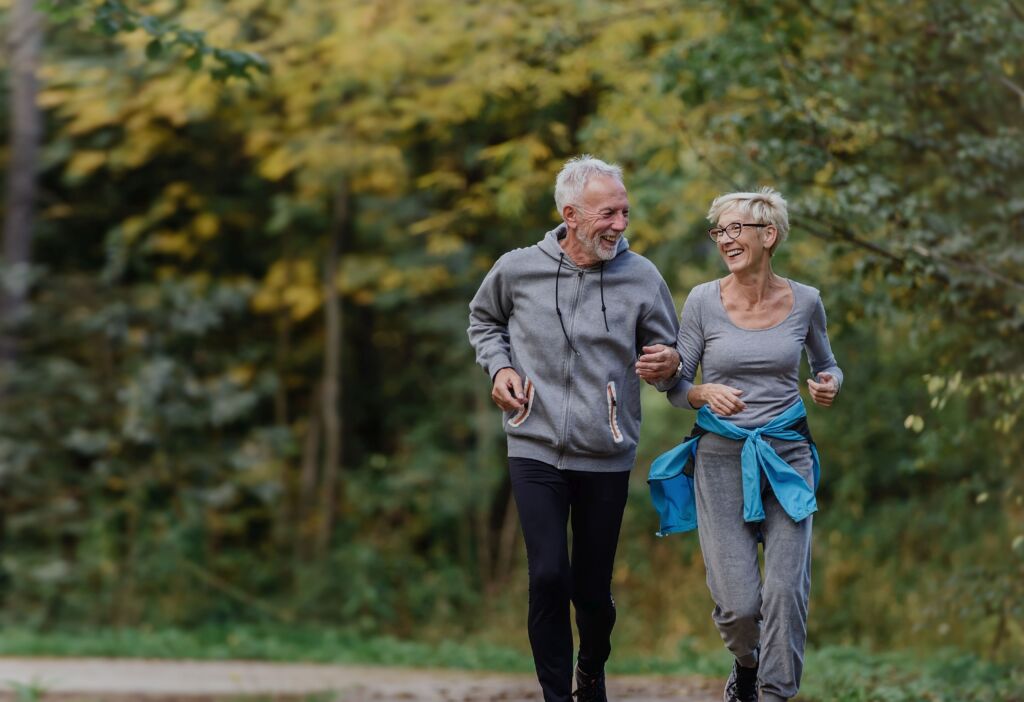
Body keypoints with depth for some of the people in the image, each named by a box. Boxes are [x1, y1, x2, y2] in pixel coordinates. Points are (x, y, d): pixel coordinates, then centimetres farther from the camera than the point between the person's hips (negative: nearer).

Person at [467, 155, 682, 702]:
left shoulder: (642, 278, -6)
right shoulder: (517, 269, -5)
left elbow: (666, 357, 5)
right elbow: (483, 319, 17)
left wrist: (668, 366, -18)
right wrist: (498, 367, -1)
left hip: (607, 457, 1)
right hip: (536, 451, 0)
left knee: (593, 589, 8)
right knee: (548, 576, -12)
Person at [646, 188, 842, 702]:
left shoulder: (804, 302, 2)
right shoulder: (704, 301, -2)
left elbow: (826, 365, 19)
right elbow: (676, 387, 3)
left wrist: (829, 384, -4)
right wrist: (707, 395, -19)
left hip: (785, 457, 1)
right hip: (721, 459, -1)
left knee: (786, 591, -11)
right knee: (738, 605, -5)